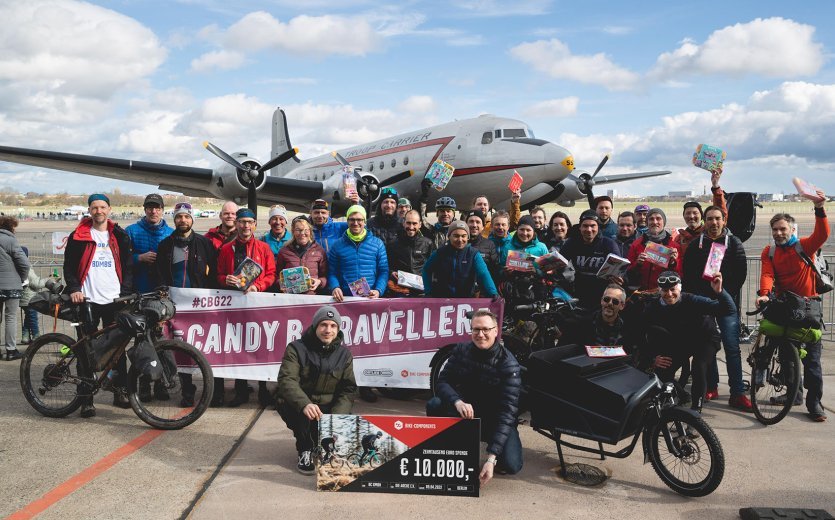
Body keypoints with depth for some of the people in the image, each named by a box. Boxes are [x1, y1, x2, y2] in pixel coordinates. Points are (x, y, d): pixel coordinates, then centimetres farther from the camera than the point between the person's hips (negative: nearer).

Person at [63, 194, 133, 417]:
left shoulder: (120, 236, 12)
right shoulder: (79, 236, 7)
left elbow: (128, 265, 12)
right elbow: (69, 265, 6)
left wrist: (126, 291, -1)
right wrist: (74, 289, -9)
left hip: (114, 299, 2)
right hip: (87, 299, -1)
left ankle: (120, 391, 15)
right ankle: (86, 398, 6)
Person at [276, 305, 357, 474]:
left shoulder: (344, 354, 3)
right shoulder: (297, 348, -9)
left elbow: (348, 390, -1)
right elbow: (286, 380, -23)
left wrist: (337, 415, -21)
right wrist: (304, 404, -43)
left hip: (328, 409, 4)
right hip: (297, 408, -3)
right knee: (303, 414, -37)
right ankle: (305, 450, -8)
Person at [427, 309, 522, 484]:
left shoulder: (509, 365, -22)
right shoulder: (461, 350, -7)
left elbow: (507, 413, -28)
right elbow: (443, 381, -10)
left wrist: (491, 458, -37)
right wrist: (458, 402, -36)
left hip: (494, 420, -3)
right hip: (465, 410, 3)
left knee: (511, 465, -26)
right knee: (434, 404, -27)